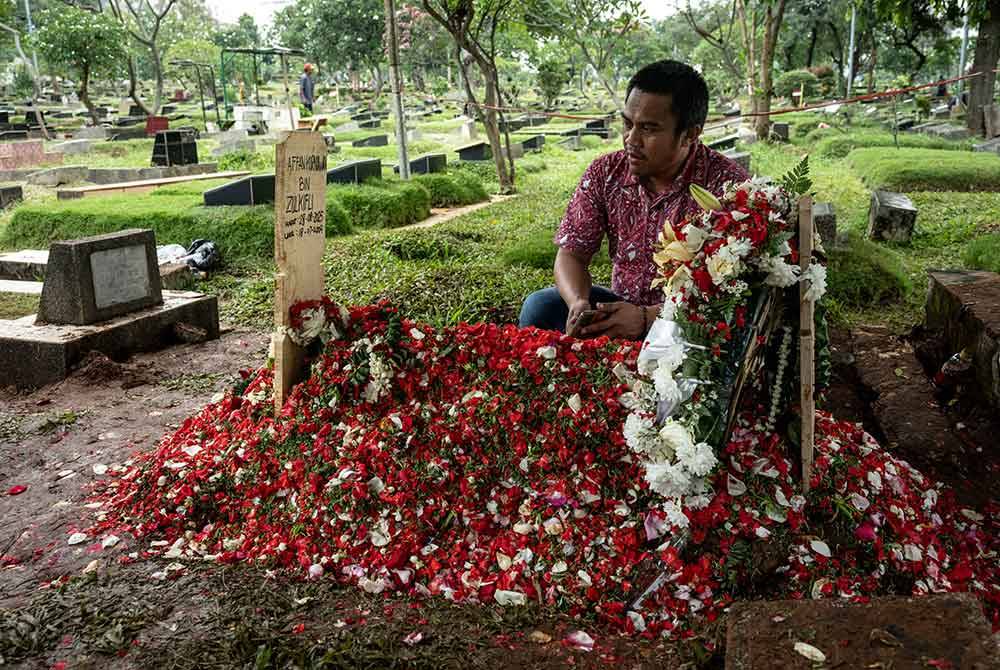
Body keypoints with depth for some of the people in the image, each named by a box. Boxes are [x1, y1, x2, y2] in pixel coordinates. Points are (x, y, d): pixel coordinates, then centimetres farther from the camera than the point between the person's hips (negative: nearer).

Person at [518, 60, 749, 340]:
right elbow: (572, 253, 0)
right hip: (622, 306, 4)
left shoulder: (727, 184, -16)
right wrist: (579, 304, -23)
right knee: (540, 307, -18)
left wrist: (647, 318, -31)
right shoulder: (604, 174, -2)